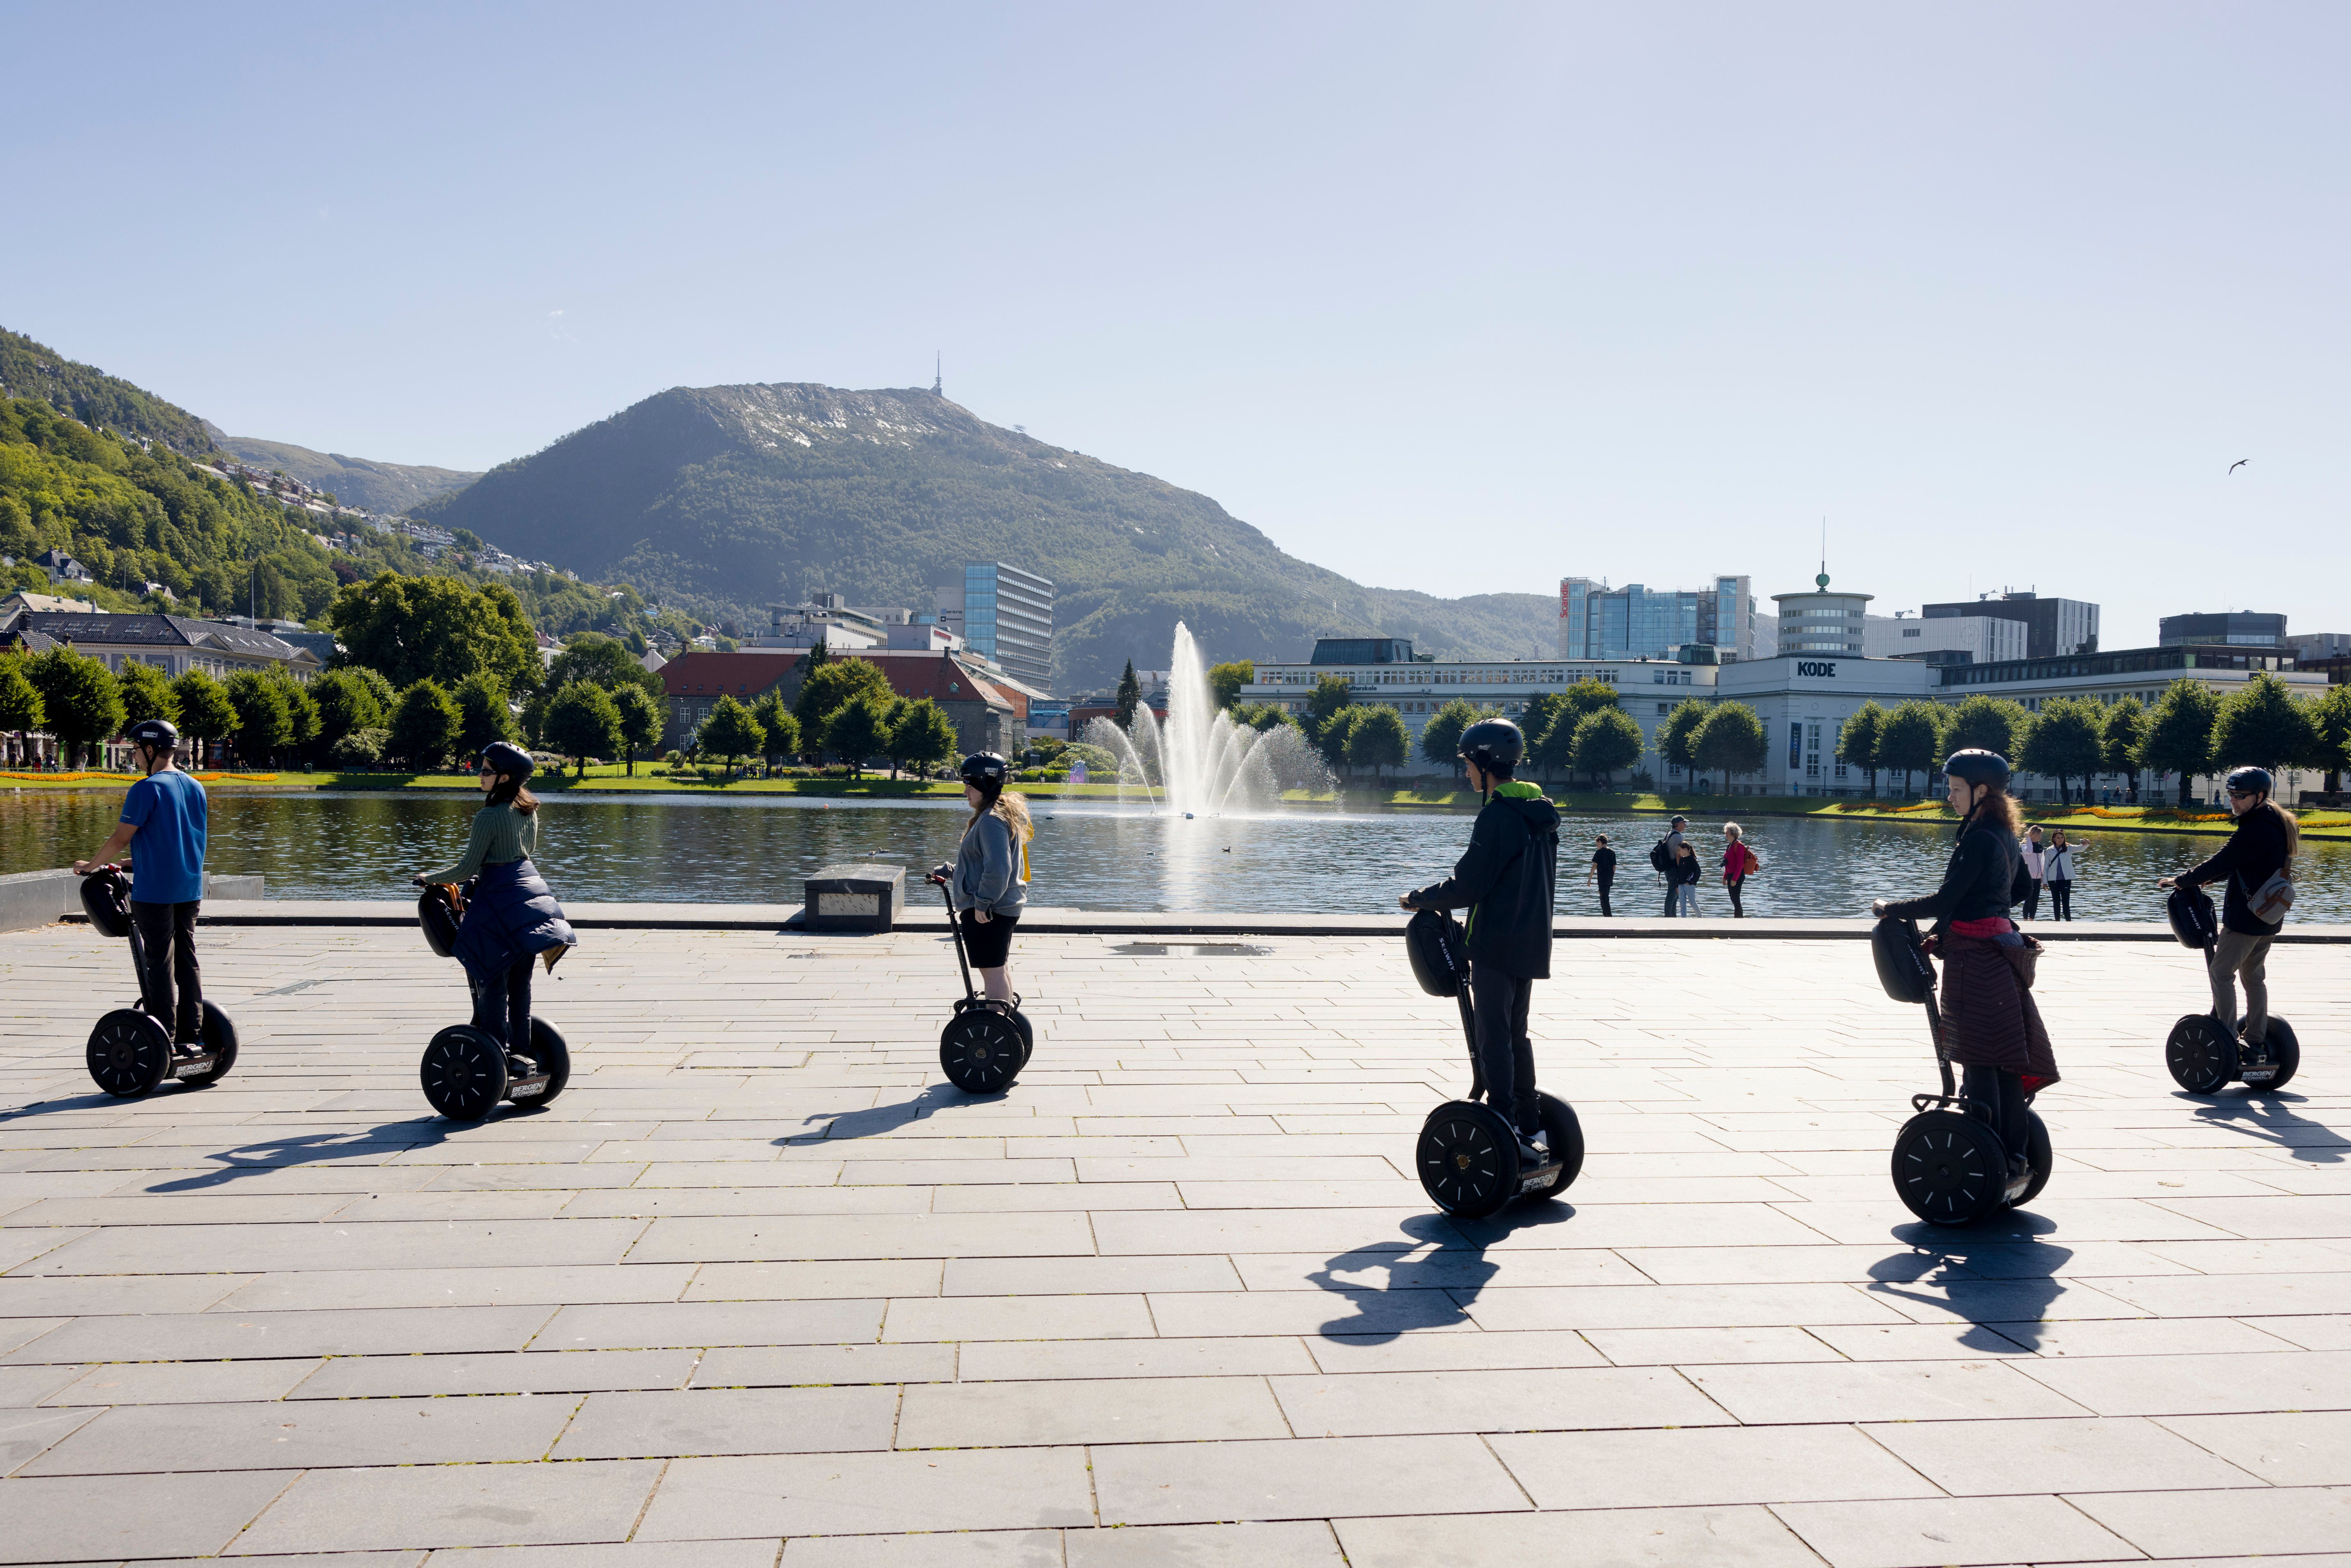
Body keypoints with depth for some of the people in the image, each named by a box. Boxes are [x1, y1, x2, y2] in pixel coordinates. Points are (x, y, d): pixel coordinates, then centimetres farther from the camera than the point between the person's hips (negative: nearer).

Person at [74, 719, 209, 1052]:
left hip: (154, 891, -6)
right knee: (187, 961, 10)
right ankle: (191, 1037, 11)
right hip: (189, 889, 7)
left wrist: (89, 865, 4)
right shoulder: (195, 787, 10)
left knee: (160, 964, -2)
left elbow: (121, 839, -13)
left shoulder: (147, 789, -12)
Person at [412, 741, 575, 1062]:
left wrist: (430, 877, 3)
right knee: (520, 980, 14)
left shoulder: (489, 817, -16)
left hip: (500, 902, -8)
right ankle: (521, 1049, 20)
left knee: (492, 982, 0)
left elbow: (468, 869, -13)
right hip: (529, 887, 8)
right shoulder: (529, 810, 8)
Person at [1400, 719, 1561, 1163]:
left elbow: (1467, 887, -18)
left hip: (1497, 944, -9)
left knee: (1492, 1036, -3)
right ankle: (1531, 1127, 22)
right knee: (1516, 1034, 17)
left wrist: (1418, 899, -4)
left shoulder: (1498, 816, -18)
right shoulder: (1540, 812, 11)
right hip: (1531, 943, 9)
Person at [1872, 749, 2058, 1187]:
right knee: (2003, 1057, 12)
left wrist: (1890, 909, -9)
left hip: (1976, 958, -10)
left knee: (1979, 1061, -5)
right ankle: (2014, 1157, 17)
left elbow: (1946, 900, -20)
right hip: (2003, 950, 10)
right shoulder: (2005, 836, 13)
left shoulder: (1979, 839, -17)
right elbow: (2019, 891, 26)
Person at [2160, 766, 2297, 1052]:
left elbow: (2221, 862, -18)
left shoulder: (2255, 830, -21)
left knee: (2221, 972, -3)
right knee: (2254, 975, 16)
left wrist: (2182, 880, -6)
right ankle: (2257, 1040, 19)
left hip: (2246, 915, -10)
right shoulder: (2278, 824, 11)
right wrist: (2210, 877, 16)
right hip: (2270, 918, 10)